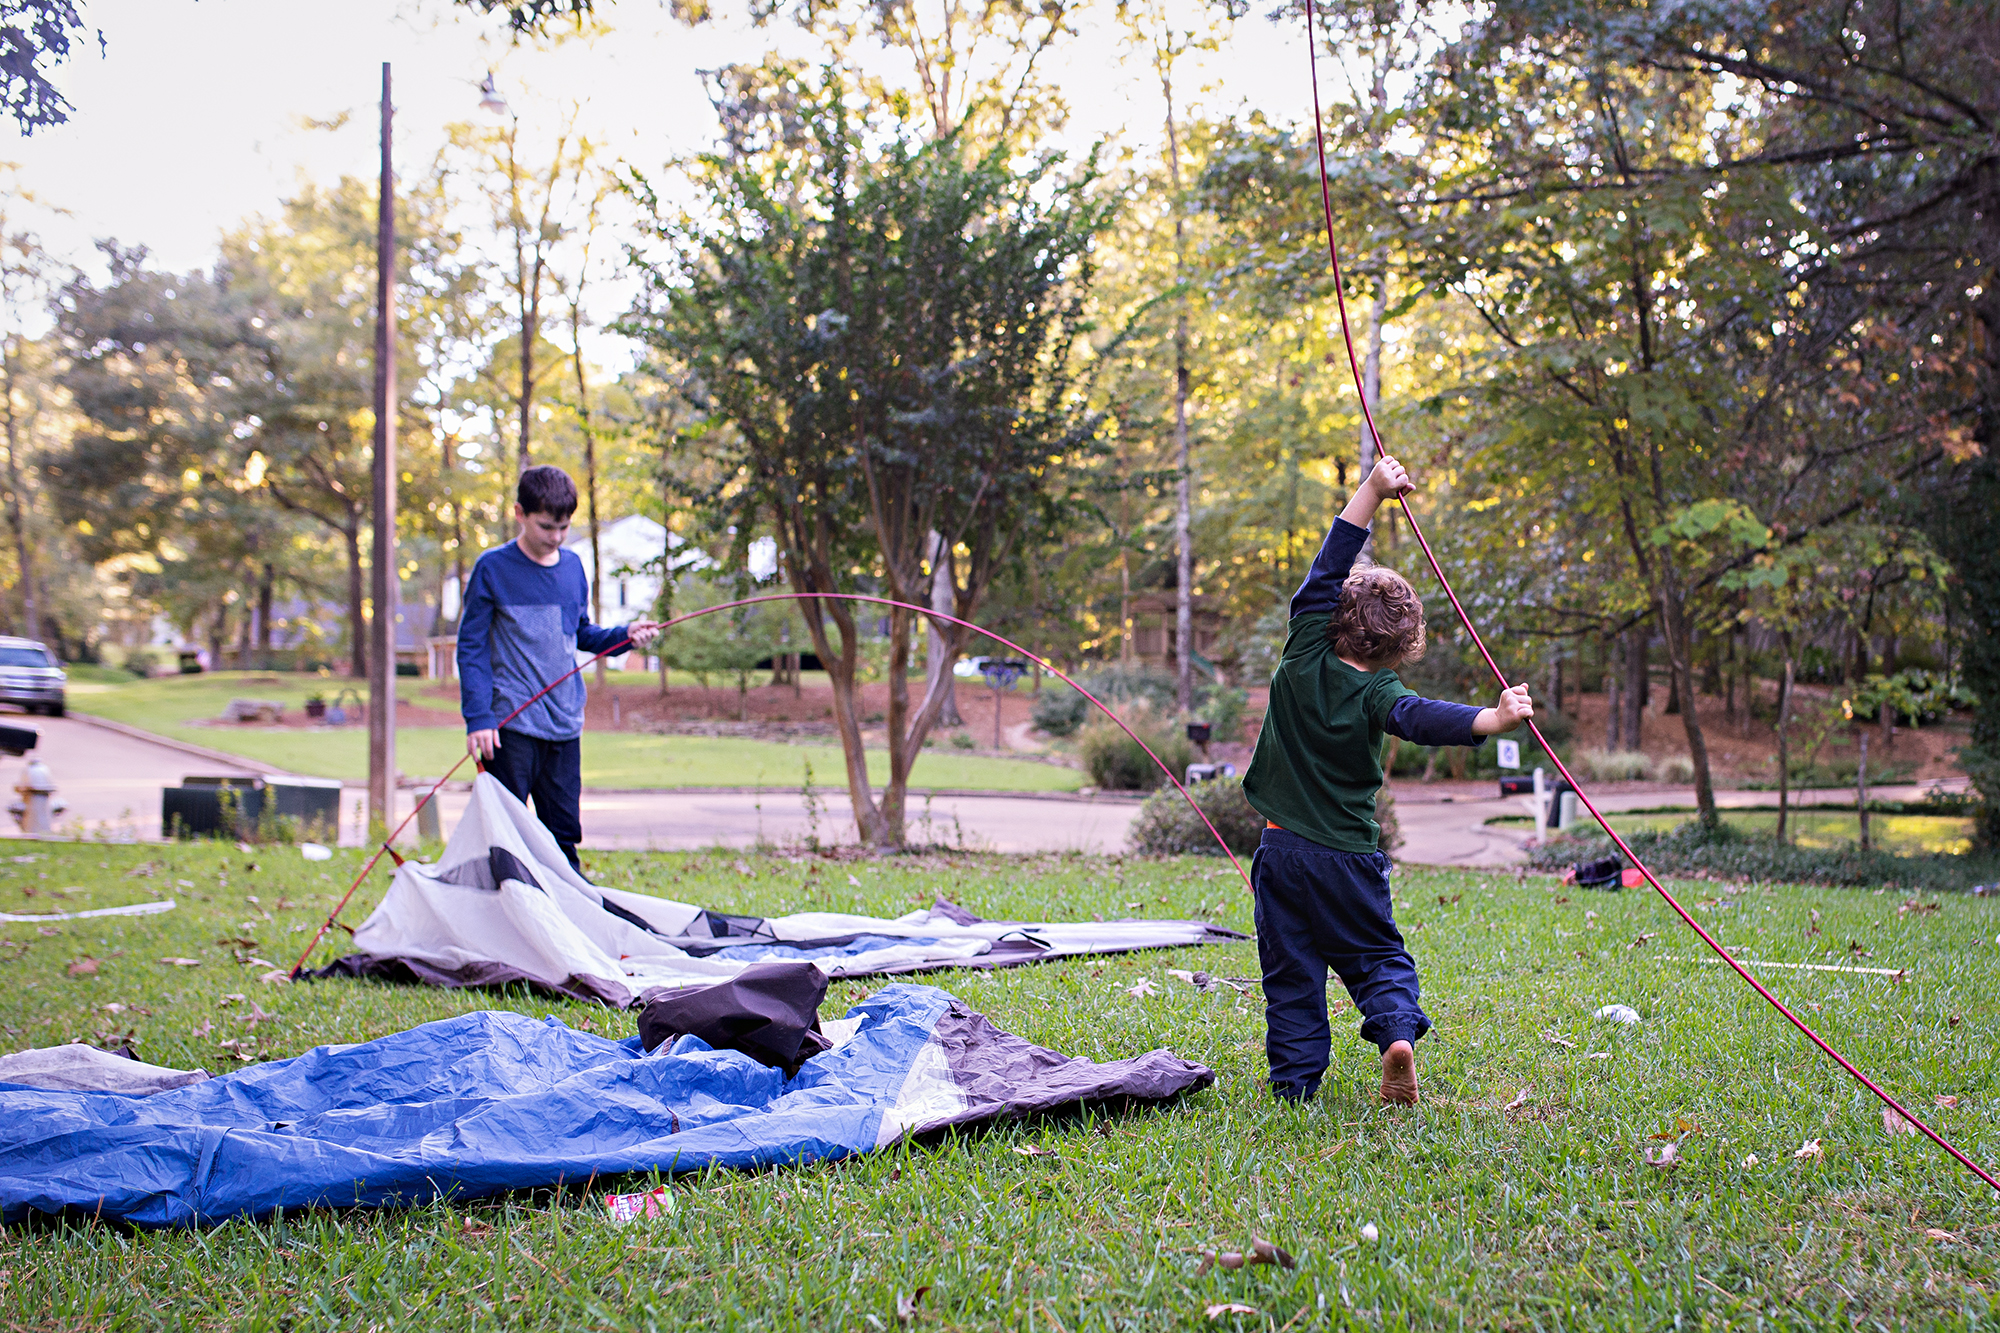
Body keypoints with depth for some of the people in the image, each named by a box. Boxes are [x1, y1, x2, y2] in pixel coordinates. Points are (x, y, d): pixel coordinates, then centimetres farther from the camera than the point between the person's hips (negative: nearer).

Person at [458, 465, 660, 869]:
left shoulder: (573, 567, 11)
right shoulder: (493, 569, -4)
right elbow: (471, 647, -4)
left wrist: (624, 635, 3)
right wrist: (478, 717, -12)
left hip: (565, 725, 5)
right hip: (512, 724, -5)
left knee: (564, 833, 8)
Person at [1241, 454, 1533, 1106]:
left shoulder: (1306, 655, -6)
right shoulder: (1377, 693, -13)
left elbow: (1325, 572, -4)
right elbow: (1423, 717, -34)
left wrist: (1371, 492, -6)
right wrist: (1491, 720, -48)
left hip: (1283, 849, 2)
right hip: (1350, 858, -2)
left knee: (1291, 971, 8)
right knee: (1377, 955, 13)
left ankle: (1294, 1083, 6)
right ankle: (1398, 1030, -13)